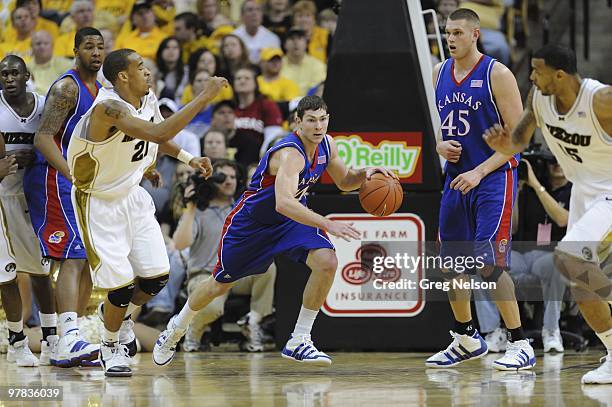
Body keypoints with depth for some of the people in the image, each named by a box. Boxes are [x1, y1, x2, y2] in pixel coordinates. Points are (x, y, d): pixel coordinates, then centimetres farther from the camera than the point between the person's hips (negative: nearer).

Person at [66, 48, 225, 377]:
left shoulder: (148, 100, -5)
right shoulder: (108, 108, -32)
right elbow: (159, 132, -45)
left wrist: (187, 158, 4)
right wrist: (205, 96, -42)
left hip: (132, 195, 8)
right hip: (99, 203, -8)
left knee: (157, 277, 5)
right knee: (122, 285, -8)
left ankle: (118, 314, 37)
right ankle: (110, 346, 19)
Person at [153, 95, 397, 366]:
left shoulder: (326, 144, -10)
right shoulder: (291, 154, -35)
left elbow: (344, 182, 9)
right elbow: (283, 202, -51)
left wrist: (364, 174, -14)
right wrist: (327, 225, -57)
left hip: (292, 219, 6)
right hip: (251, 221, -6)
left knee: (327, 262, -21)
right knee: (220, 285, 11)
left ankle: (299, 342, -12)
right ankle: (176, 328, 41)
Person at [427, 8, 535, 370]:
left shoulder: (497, 75, -12)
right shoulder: (440, 73, 8)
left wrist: (479, 172, -20)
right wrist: (439, 145, -3)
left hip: (493, 178, -7)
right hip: (456, 178, 7)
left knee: (489, 263, -15)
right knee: (451, 262, 10)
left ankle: (521, 346, -10)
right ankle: (467, 340, 28)